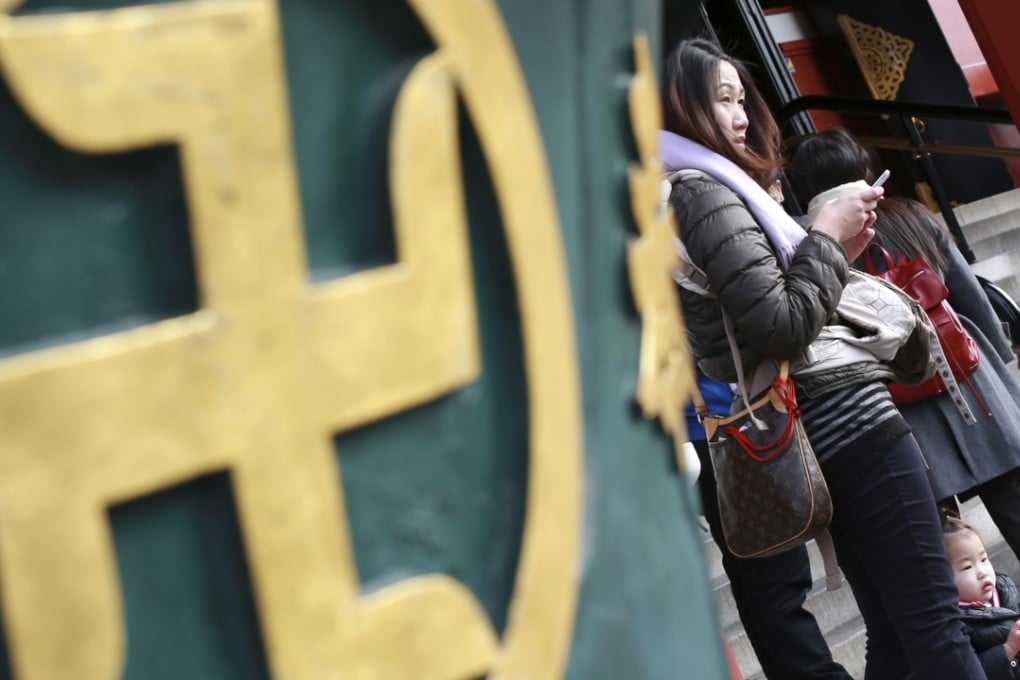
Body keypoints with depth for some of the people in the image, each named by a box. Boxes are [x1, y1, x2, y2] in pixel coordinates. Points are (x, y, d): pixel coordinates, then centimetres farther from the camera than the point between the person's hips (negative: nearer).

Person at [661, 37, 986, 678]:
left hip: (822, 443, 10)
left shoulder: (705, 189, 17)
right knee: (938, 627, -6)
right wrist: (827, 239, -6)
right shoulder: (704, 191, -13)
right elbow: (785, 328, -19)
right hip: (852, 425, -10)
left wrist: (834, 247, 11)